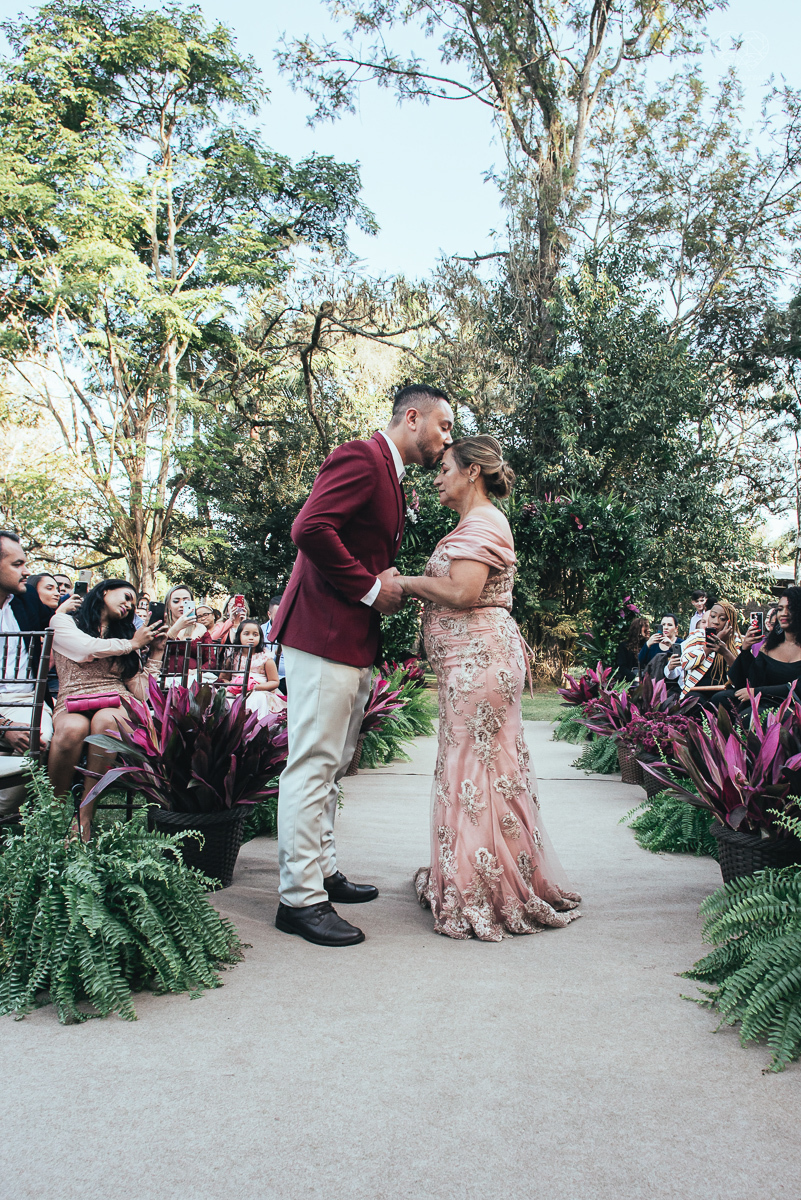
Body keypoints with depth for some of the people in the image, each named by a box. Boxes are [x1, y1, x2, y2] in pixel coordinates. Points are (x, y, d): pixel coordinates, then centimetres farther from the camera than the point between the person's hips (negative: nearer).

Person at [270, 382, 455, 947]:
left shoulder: (393, 479, 21)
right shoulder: (360, 458, -10)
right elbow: (311, 528, -24)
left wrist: (390, 587, 7)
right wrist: (371, 587, -16)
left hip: (357, 643, 10)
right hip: (325, 635, -10)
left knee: (332, 766, 16)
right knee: (313, 764, -7)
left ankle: (322, 871, 28)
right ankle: (300, 897, 0)